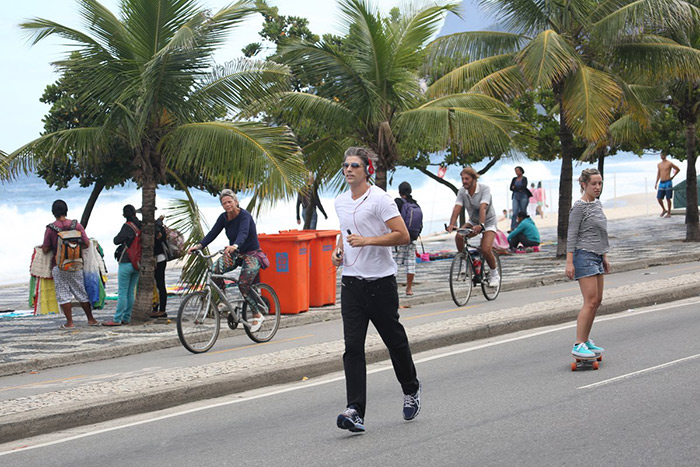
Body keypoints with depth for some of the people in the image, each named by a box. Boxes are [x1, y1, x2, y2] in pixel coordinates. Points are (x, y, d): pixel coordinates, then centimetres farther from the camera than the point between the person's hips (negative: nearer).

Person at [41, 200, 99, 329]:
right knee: (81, 293, 12)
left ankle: (69, 322, 3)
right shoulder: (76, 225, -2)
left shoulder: (50, 228, -7)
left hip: (58, 266, -2)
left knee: (63, 295, 4)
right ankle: (90, 319, 18)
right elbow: (87, 244, -1)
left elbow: (45, 249, -5)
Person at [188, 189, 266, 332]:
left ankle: (257, 316, -6)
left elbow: (243, 233, -37)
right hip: (235, 255, 6)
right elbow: (213, 233, -9)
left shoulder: (244, 215, -19)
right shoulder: (223, 218, 0)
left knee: (243, 285, -24)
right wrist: (199, 245, -26)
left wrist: (235, 246, -57)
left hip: (252, 254, -5)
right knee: (215, 270, -25)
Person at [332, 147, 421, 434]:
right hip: (351, 281, 5)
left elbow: (402, 235, -14)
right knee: (353, 348, -7)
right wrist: (339, 250, 10)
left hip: (380, 281, -5)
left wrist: (367, 240, -22)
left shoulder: (380, 199, -10)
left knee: (395, 340, 10)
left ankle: (411, 390, 37)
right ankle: (355, 412, -14)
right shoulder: (340, 202, 13)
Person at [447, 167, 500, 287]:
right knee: (458, 237, -24)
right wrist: (451, 224, -39)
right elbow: (457, 208, -22)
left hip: (488, 222, -5)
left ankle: (494, 274, 2)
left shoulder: (484, 189, -23)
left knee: (486, 250, -22)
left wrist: (481, 225, -51)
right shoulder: (462, 192, -10)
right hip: (473, 222, 5)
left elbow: (483, 208, -37)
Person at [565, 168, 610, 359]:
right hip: (584, 256, -9)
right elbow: (572, 235, -13)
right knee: (590, 301, -13)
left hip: (596, 257, 9)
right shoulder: (579, 207, -11)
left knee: (597, 301, 9)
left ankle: (586, 340, 17)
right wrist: (569, 262, -17)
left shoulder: (597, 204, 14)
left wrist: (604, 256, 23)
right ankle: (578, 345, -12)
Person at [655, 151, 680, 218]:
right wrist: (656, 183, 10)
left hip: (668, 182, -5)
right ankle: (664, 210, 21)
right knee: (659, 198, 0)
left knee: (668, 198, -3)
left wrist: (673, 176, 3)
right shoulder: (659, 165, 13)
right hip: (661, 183, 5)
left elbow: (678, 169, 4)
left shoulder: (669, 163, -5)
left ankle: (669, 213, 4)